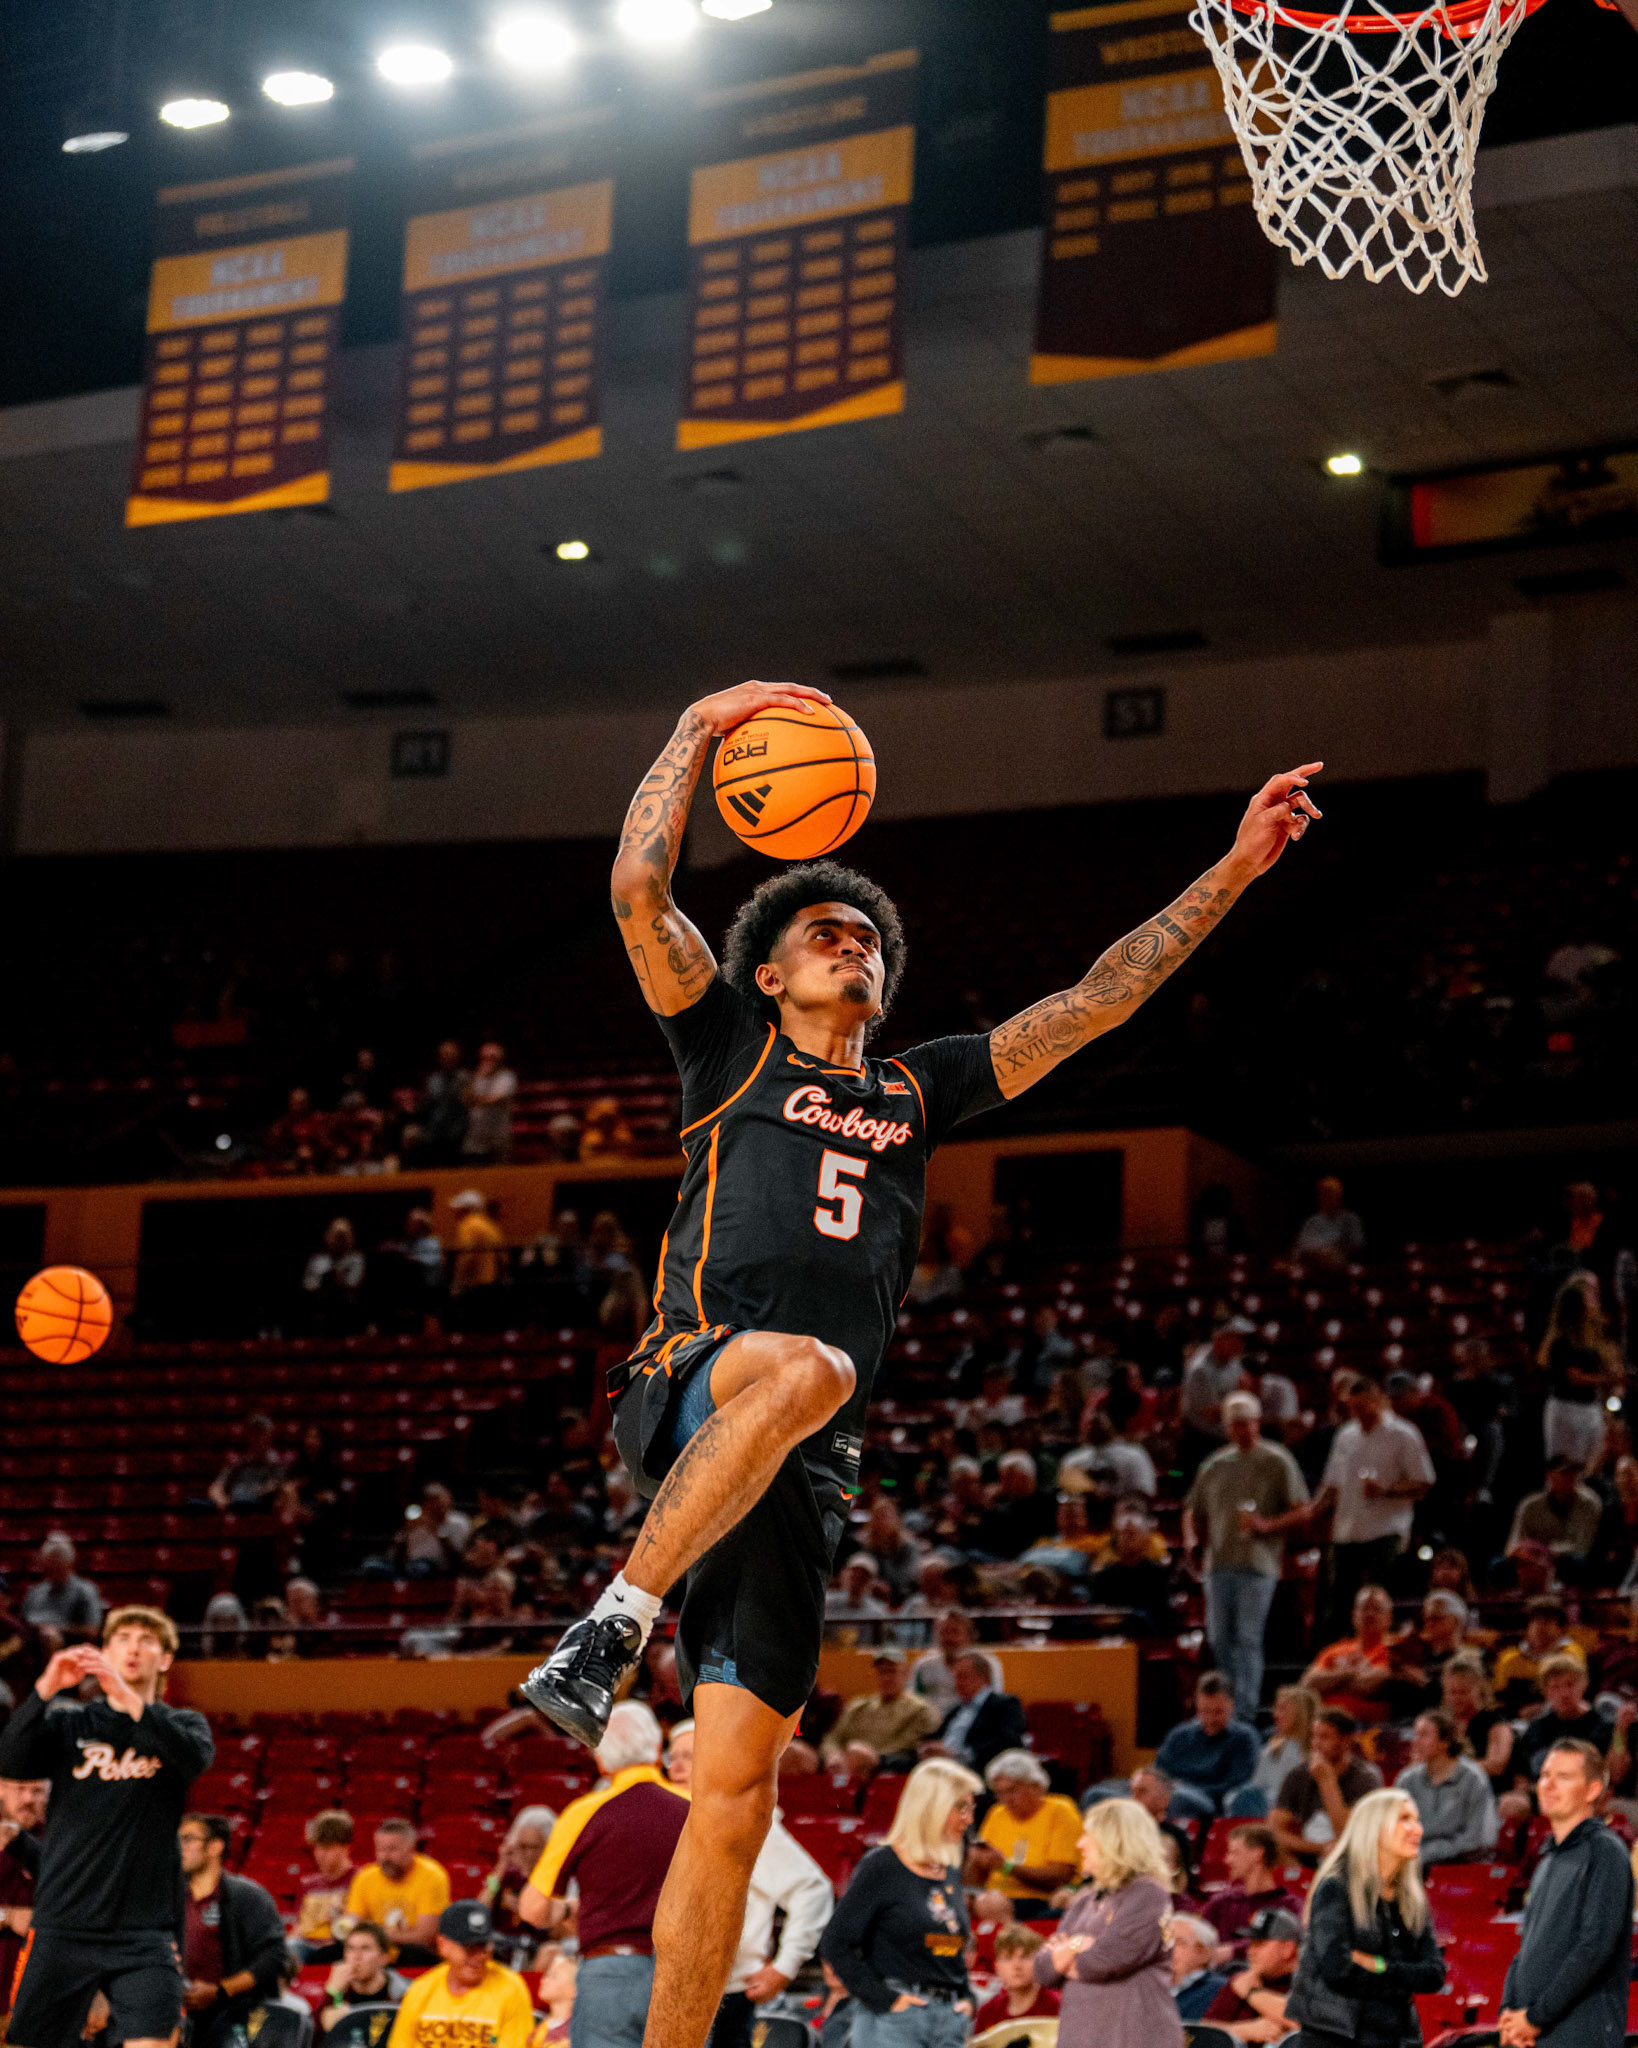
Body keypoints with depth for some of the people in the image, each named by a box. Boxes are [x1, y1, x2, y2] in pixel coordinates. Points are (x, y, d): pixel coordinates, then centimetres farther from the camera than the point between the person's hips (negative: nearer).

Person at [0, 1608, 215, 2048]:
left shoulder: (181, 1724, 8)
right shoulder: (68, 1722, 9)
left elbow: (195, 1758, -16)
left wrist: (126, 1697, -29)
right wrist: (45, 1690, -23)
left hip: (144, 1928, -1)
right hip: (63, 1924, 1)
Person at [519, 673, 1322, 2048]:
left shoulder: (918, 1090, 25)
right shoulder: (732, 1047, 15)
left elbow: (1094, 1003, 24)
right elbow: (639, 888, 3)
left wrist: (1232, 874, 20)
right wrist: (699, 731, 7)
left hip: (802, 1471, 4)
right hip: (682, 1389, -4)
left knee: (737, 1791, -2)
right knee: (807, 1365, -40)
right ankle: (614, 1624, -33)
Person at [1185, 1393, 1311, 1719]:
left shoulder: (1277, 1461, 3)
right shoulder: (1215, 1465, 17)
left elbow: (1302, 1511, 0)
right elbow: (1194, 1510, 24)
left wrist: (1267, 1526, -15)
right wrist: (1191, 1538, 4)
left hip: (1257, 1562, -5)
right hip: (1218, 1563, 5)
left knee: (1248, 1638, -10)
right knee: (1219, 1639, 6)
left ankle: (1246, 1711, -10)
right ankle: (1230, 1703, 23)